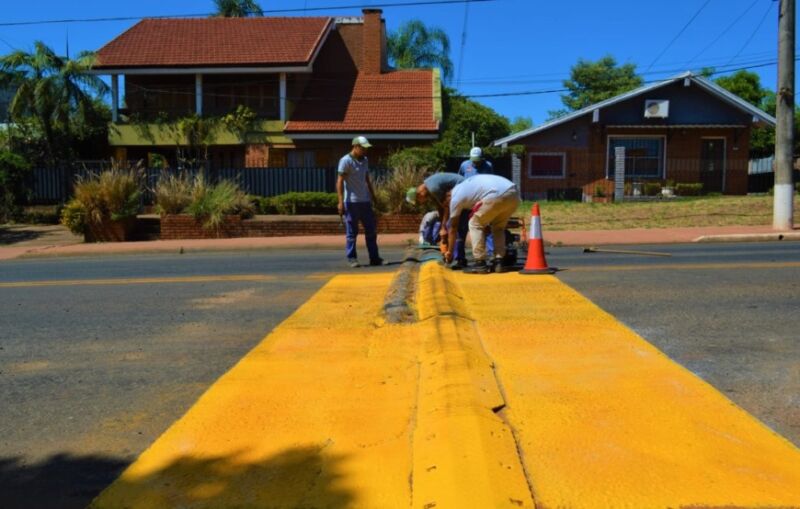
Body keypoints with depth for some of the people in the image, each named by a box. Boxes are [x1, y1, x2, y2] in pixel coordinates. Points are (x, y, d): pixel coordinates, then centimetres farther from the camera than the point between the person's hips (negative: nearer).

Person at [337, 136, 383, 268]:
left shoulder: (364, 160, 14)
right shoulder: (346, 161, -9)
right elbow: (340, 182, -13)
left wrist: (373, 196, 18)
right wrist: (341, 201, -19)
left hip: (365, 201, 7)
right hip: (351, 202, -7)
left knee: (371, 230, 8)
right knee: (351, 232, 0)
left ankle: (374, 258, 14)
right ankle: (351, 259, 8)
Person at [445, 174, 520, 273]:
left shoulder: (455, 197, 16)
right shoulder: (468, 184, 37)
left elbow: (453, 229, 23)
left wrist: (449, 251, 32)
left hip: (496, 195, -7)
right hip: (513, 194, 7)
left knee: (475, 224, 13)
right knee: (498, 227, 26)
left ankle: (480, 263, 9)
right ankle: (499, 262, 20)